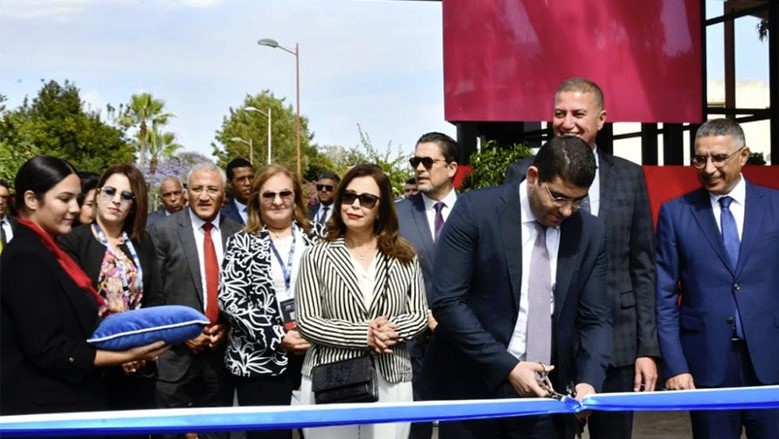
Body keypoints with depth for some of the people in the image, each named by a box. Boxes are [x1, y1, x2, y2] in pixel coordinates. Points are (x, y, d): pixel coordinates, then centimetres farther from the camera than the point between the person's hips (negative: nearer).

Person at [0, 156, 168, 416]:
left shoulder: (43, 251, 11)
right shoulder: (26, 258, -17)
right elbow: (47, 350, -22)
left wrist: (122, 350, -1)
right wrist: (125, 356, -19)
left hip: (66, 402, 9)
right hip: (43, 408, -9)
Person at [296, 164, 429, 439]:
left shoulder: (404, 256, 7)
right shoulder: (317, 257, 0)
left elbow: (420, 315, 7)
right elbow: (305, 322, -5)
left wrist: (392, 329, -15)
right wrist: (363, 335, -16)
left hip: (390, 381, 2)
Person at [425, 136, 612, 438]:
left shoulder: (591, 232, 1)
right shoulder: (476, 210, -11)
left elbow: (595, 319, 3)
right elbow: (447, 301, -14)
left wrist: (589, 379, -14)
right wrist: (506, 367, -19)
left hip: (547, 392, 3)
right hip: (472, 388, -3)